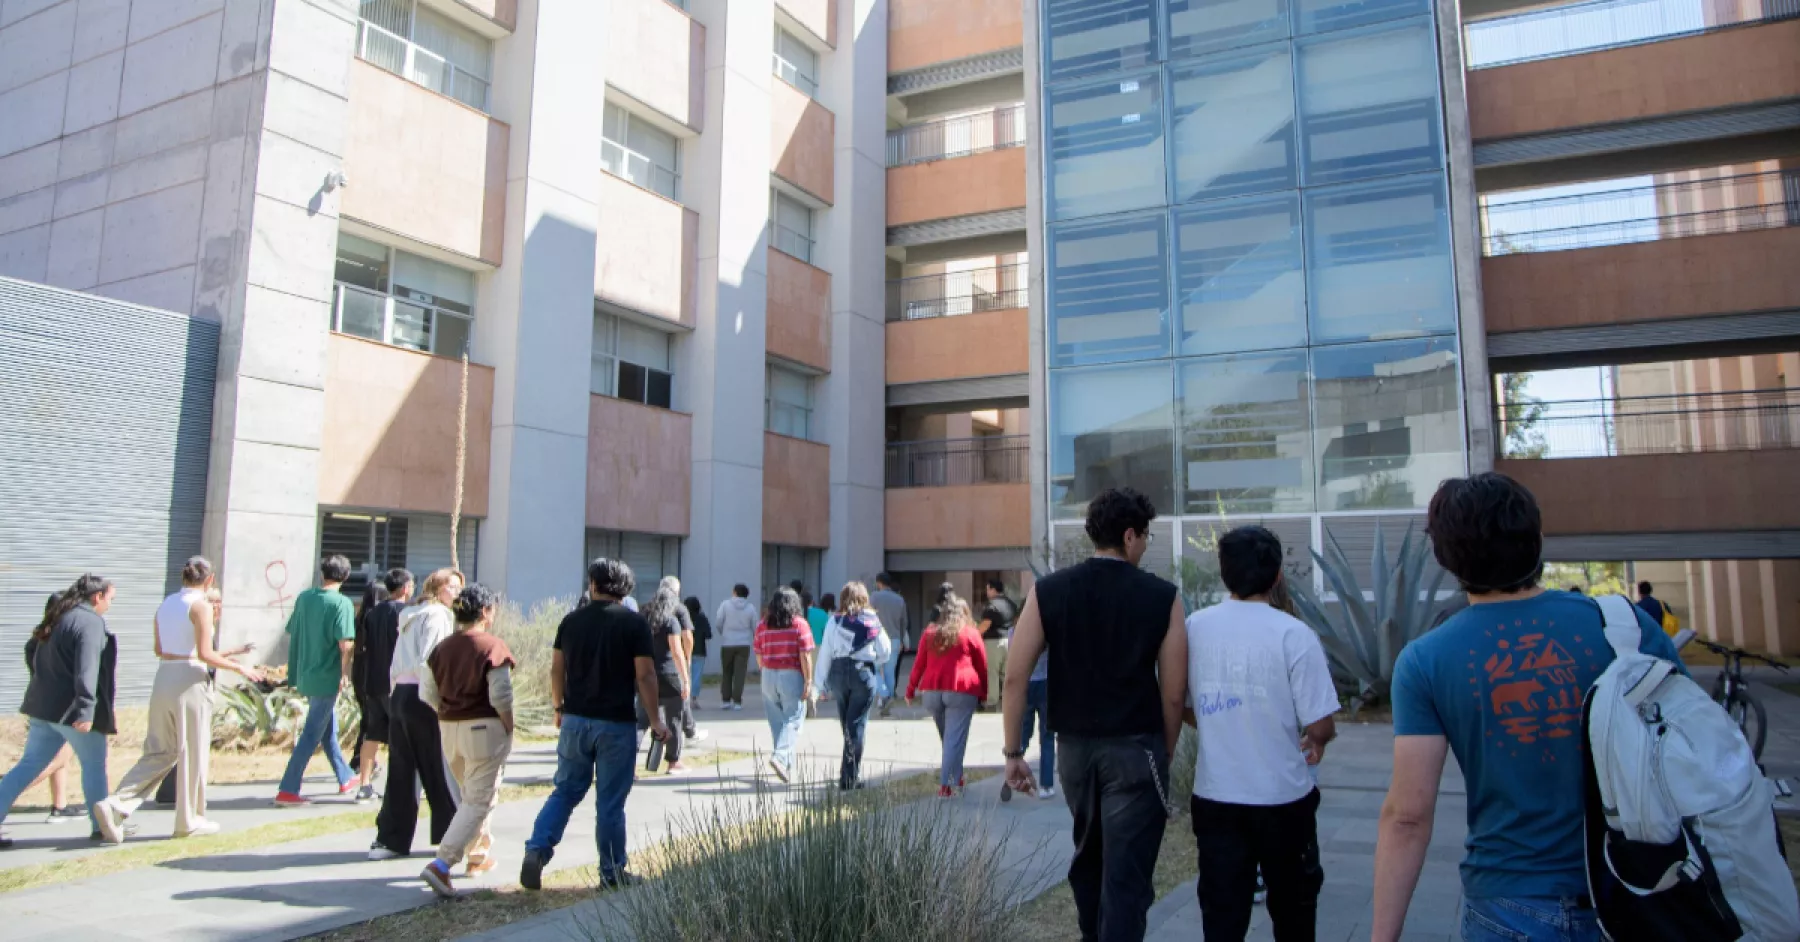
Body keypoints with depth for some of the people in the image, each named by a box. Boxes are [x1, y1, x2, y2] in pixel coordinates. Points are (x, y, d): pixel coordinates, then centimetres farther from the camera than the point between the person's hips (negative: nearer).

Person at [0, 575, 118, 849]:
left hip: (43, 706, 8)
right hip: (71, 709, -8)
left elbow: (31, 649, 22)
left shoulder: (58, 619, 13)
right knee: (94, 766, 5)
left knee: (29, 765, 11)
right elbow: (87, 669, -24)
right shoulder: (91, 623, -16)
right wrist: (86, 710, -28)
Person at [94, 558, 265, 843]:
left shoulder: (165, 604, 11)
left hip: (163, 679, 7)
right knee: (193, 752, 4)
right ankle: (189, 821, 13)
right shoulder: (201, 606, -11)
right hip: (190, 680, -7)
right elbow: (205, 654, -15)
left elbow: (159, 650, 15)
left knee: (159, 751, 13)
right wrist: (239, 668, -5)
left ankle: (115, 805, -3)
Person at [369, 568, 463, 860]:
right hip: (422, 697, -8)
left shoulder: (410, 616, 19)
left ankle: (390, 839, 11)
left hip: (399, 695, 8)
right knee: (441, 772, 1)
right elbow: (427, 662, -17)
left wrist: (396, 693, 19)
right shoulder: (437, 615, -8)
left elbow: (395, 666, 18)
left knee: (401, 772, 10)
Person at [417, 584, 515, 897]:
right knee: (479, 801, 0)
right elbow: (501, 698, -17)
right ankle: (441, 865, -11)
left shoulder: (442, 648, 4)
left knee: (471, 794, 24)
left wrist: (448, 716, 16)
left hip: (449, 730, 7)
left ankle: (478, 855, 34)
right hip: (485, 730, -7)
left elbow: (428, 694, 5)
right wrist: (509, 729, -4)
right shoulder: (493, 647, -14)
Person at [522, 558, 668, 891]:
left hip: (575, 720, 3)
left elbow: (557, 669, 8)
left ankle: (537, 850, 1)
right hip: (616, 724, -3)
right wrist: (655, 719, -3)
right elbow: (645, 675, -11)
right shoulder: (634, 623, -8)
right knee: (610, 802, 5)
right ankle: (611, 873, 15)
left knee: (565, 791, 16)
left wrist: (559, 707, 22)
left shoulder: (572, 620, 3)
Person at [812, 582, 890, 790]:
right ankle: (850, 777, -1)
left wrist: (818, 684, 5)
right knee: (857, 725, 2)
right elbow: (886, 652, 2)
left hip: (838, 672, 2)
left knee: (847, 725, 15)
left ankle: (850, 774, 24)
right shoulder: (872, 620, 0)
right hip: (864, 673, -2)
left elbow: (825, 653, 0)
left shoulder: (835, 621, 1)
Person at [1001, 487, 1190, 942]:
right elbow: (1174, 693, -5)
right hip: (1136, 749, -3)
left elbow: (1015, 676, -6)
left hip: (1074, 747, 4)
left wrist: (1013, 753, 2)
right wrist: (1164, 755, 9)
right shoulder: (1162, 596, -6)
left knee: (1089, 857, 25)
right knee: (1125, 875, 3)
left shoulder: (1047, 590, -3)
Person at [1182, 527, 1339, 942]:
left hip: (1214, 797, 3)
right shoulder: (1293, 634, -16)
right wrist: (1317, 741, 9)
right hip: (1282, 797, -2)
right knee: (1292, 904, 20)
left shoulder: (1193, 627, -4)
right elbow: (1320, 725, -15)